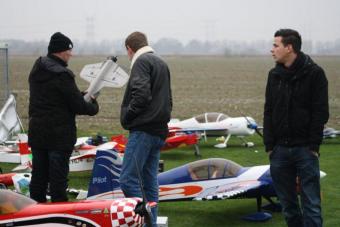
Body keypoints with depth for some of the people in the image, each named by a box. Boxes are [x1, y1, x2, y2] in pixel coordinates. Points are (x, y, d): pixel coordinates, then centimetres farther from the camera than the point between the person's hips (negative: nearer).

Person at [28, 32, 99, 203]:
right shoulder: (61, 75, -19)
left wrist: (82, 95, 8)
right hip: (59, 134, -8)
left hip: (36, 131, 8)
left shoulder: (36, 71, 8)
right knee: (58, 176, -1)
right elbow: (78, 106, -16)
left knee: (39, 174, 15)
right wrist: (94, 106, 4)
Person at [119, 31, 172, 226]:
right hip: (159, 130, 10)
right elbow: (168, 99, 26)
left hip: (143, 130, -10)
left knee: (128, 180, -12)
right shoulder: (162, 63, 23)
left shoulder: (142, 61, -7)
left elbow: (141, 94, -20)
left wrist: (127, 116, -7)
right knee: (150, 182, 10)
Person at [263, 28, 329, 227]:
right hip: (280, 149, 5)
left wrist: (314, 145, -11)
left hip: (305, 149, -5)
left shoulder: (314, 73, -5)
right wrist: (269, 145, 2)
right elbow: (269, 112, 10)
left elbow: (321, 112, -7)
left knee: (311, 204, -5)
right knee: (287, 203, 10)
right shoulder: (274, 75, 10)